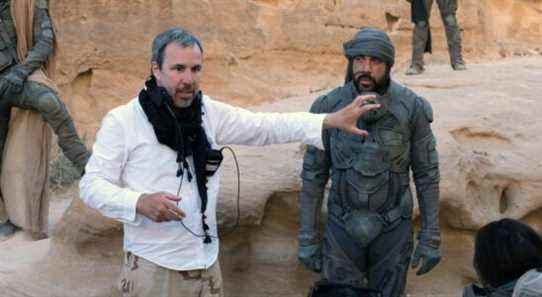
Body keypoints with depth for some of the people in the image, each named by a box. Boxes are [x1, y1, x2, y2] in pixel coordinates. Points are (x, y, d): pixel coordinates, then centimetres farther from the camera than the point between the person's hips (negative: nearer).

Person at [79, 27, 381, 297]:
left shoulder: (210, 112, 3)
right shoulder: (122, 121, -9)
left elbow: (266, 126, -1)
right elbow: (92, 185, -8)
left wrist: (333, 120, -10)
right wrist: (139, 203, -25)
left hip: (206, 261, 4)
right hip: (152, 266, -4)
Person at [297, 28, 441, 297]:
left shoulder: (412, 109, -14)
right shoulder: (328, 108, -12)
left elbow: (426, 175, -5)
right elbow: (313, 175, -3)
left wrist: (431, 239, -6)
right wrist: (307, 238, -3)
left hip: (392, 228, 0)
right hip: (343, 227, 1)